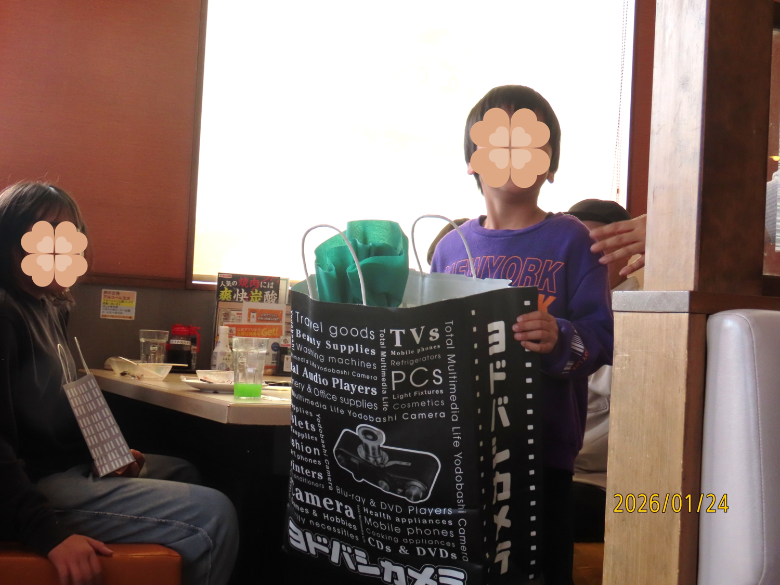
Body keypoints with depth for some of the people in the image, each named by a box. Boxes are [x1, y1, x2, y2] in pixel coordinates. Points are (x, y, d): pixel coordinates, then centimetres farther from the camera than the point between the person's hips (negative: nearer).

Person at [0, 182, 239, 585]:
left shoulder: (50, 308, 12)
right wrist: (49, 534, -31)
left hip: (66, 462, 11)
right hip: (37, 483, -11)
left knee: (183, 473, 30)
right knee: (212, 515, -19)